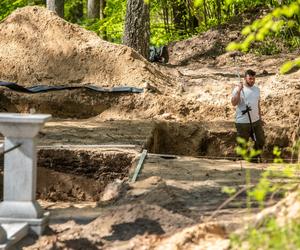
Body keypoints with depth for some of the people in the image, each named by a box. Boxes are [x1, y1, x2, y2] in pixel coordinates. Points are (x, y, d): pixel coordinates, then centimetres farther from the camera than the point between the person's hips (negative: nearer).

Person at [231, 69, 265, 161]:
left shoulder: (257, 89, 9)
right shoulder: (238, 89, -11)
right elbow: (234, 103, -25)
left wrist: (260, 118, 20)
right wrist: (239, 90, -32)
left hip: (256, 121, 6)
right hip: (243, 122, -6)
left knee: (260, 141, 11)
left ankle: (257, 157, 29)